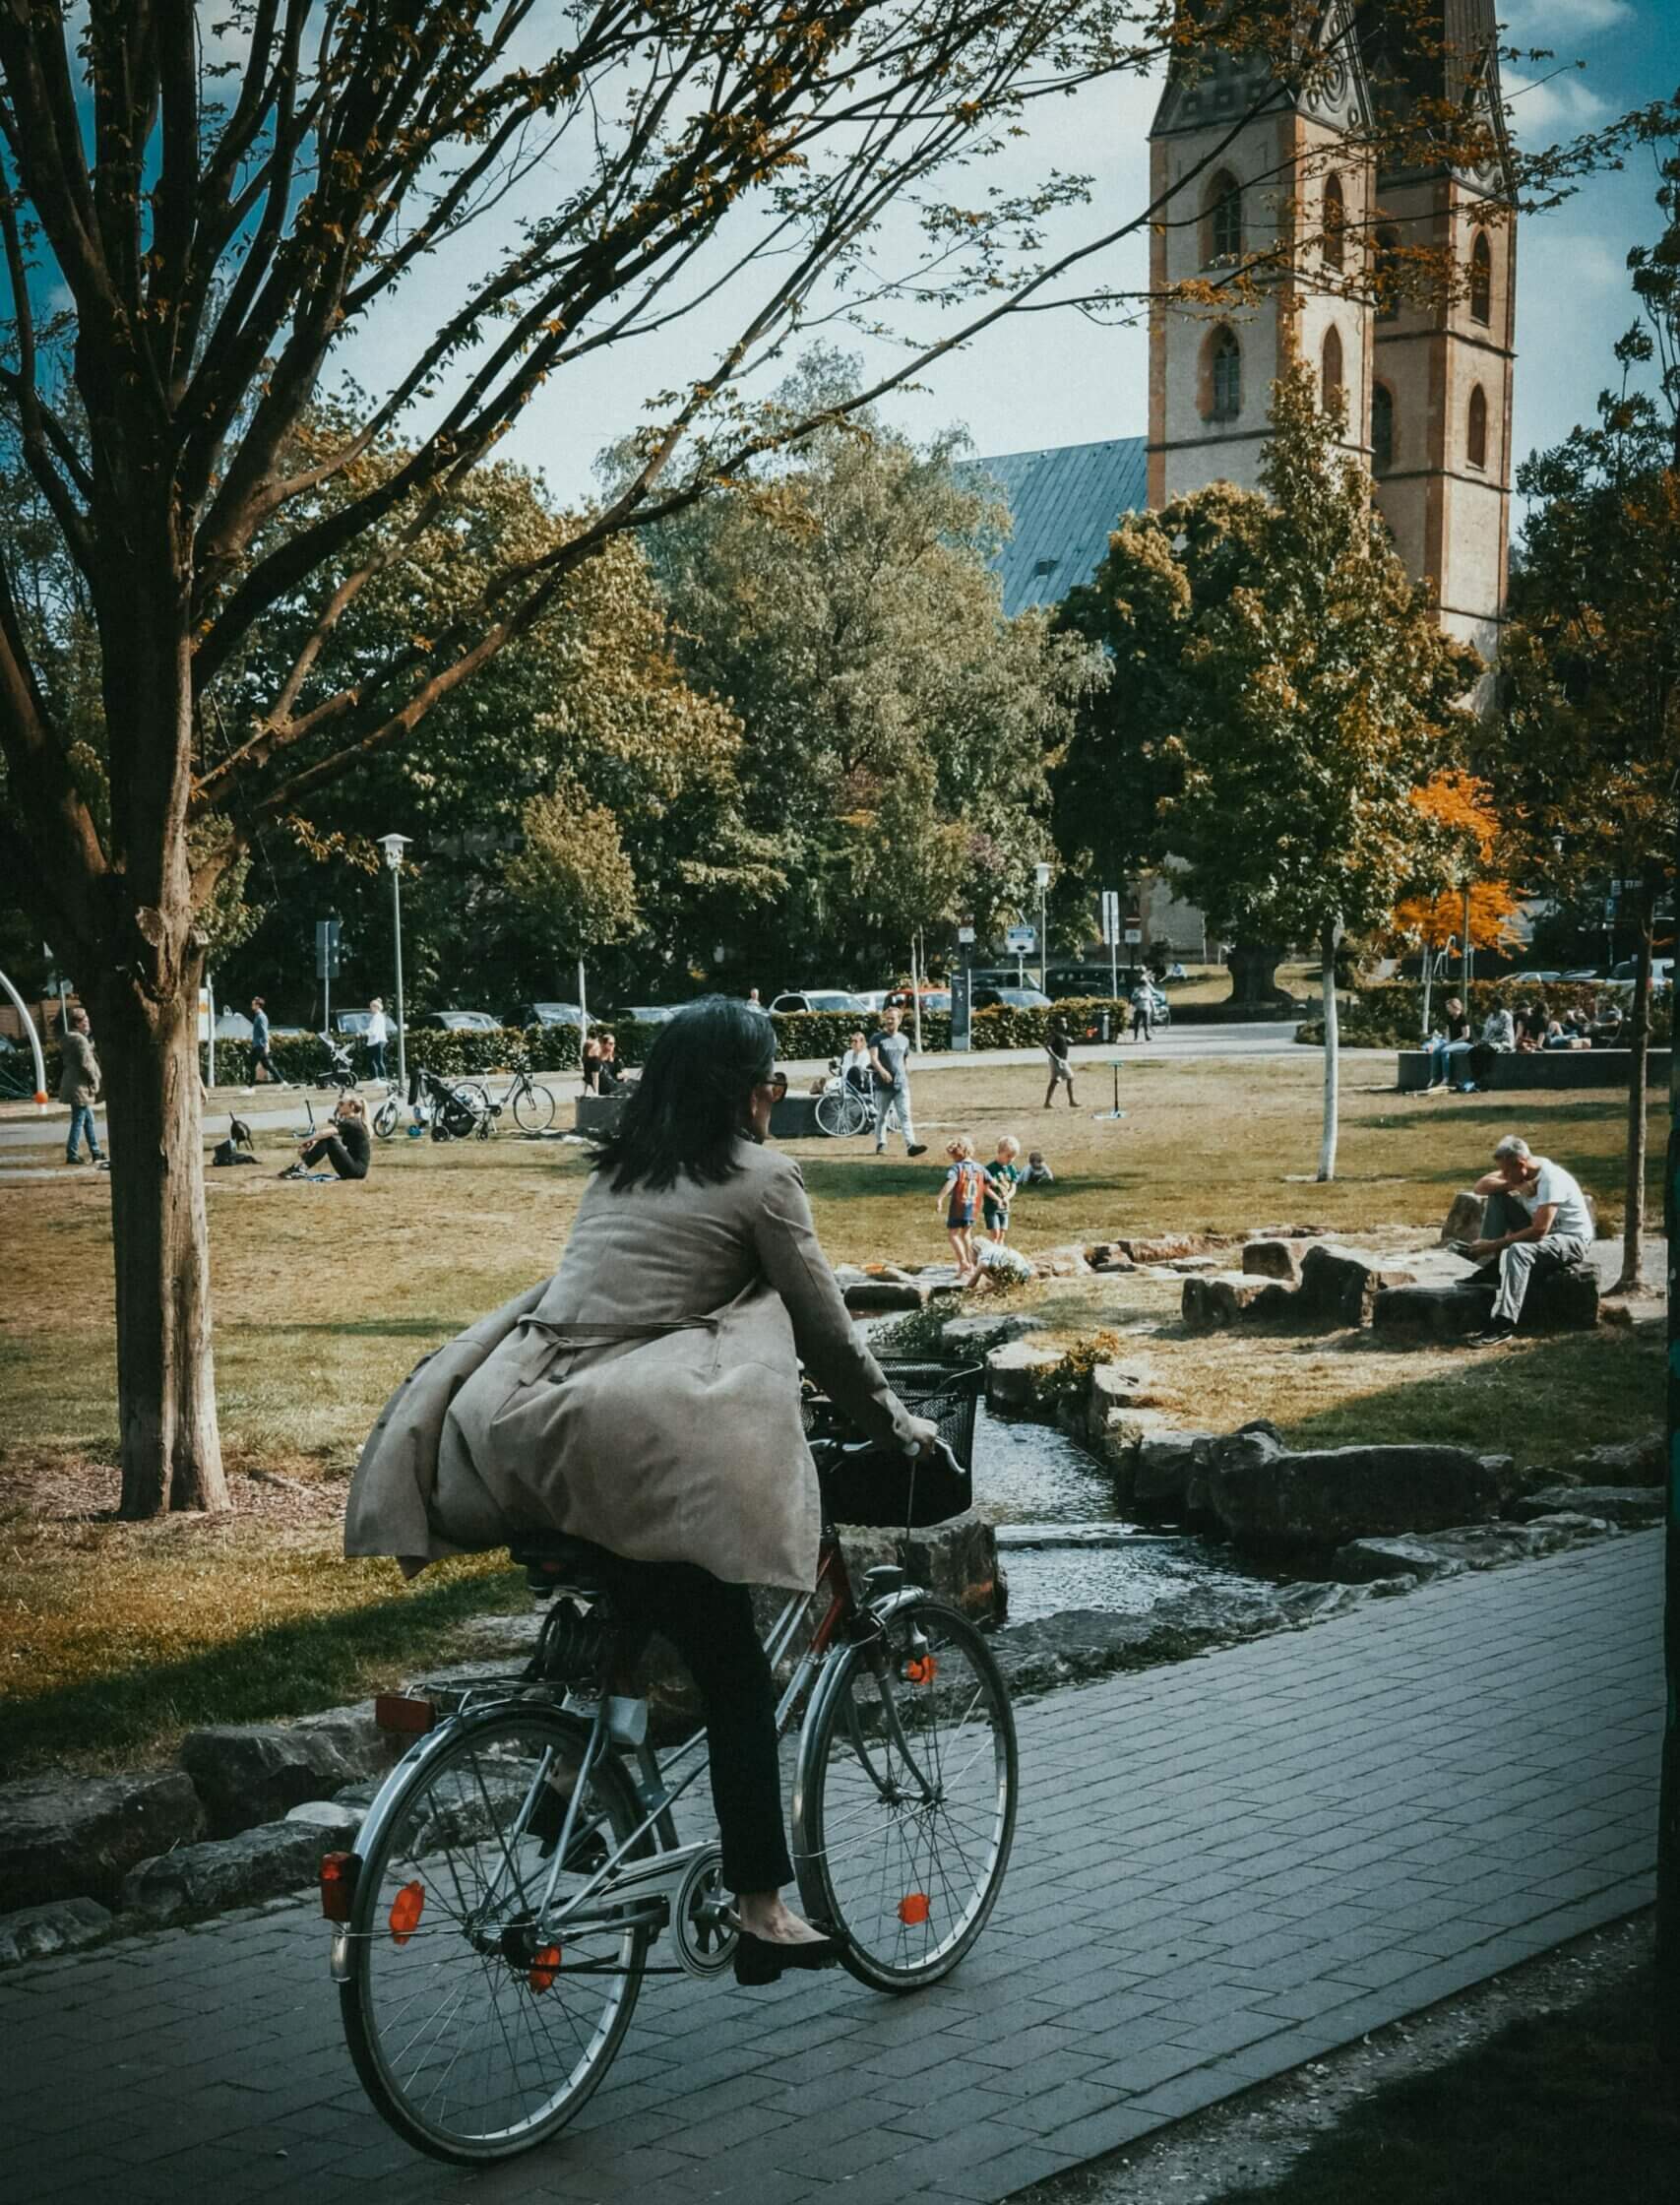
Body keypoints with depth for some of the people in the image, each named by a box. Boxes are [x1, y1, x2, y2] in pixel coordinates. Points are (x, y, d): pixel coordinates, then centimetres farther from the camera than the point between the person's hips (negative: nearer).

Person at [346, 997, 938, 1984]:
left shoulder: (617, 1171, 22)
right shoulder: (761, 1177, 3)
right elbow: (825, 1331, 7)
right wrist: (895, 1421, 23)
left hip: (513, 1432, 7)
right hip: (632, 1445, -7)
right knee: (736, 1677, 4)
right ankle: (762, 1912, 7)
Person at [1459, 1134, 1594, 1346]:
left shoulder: (1551, 1180, -27)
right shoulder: (1518, 1170, -3)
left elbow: (1539, 1231, -32)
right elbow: (1480, 1187, -6)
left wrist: (1493, 1245, -29)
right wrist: (1514, 1185, -24)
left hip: (1573, 1240, -9)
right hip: (1541, 1231, 9)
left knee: (1517, 1251, -37)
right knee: (1496, 1195, -4)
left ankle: (1502, 1326, -42)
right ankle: (1490, 1269, -5)